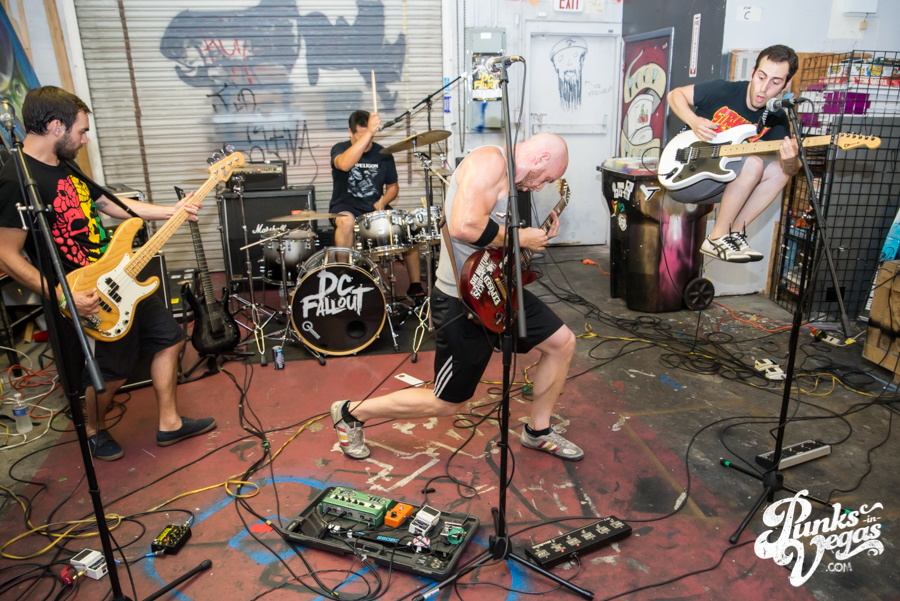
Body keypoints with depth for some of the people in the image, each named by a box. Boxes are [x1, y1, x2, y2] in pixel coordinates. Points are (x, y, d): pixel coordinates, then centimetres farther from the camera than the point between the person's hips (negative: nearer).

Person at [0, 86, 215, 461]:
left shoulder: (64, 166, 8)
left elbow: (109, 203, 17)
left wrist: (170, 212, 12)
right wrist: (65, 298, -27)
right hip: (87, 300, -9)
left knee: (168, 338, 13)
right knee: (109, 372, 7)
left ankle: (169, 423, 25)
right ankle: (95, 430, 38)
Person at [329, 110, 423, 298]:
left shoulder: (382, 154, 6)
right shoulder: (340, 148, -6)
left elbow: (393, 186, 15)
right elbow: (344, 164, -33)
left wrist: (383, 201, -8)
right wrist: (369, 131, -38)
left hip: (375, 208, 3)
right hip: (345, 207, -3)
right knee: (346, 221, -38)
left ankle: (416, 286, -8)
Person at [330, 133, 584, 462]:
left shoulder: (507, 175, 13)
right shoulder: (490, 160, -18)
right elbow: (465, 227, -34)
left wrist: (538, 235, 10)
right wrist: (520, 238, -20)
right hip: (462, 301, -10)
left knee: (562, 342, 12)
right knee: (445, 403, 4)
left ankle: (538, 431, 29)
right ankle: (350, 412, 23)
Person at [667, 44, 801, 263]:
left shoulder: (777, 121, 1)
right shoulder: (722, 91, -12)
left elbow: (790, 170, -2)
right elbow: (675, 94, -1)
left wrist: (791, 162, -28)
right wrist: (694, 121, -19)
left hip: (716, 180, 6)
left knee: (779, 171, -10)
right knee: (753, 164, -24)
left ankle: (734, 234, -9)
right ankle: (717, 238, -17)